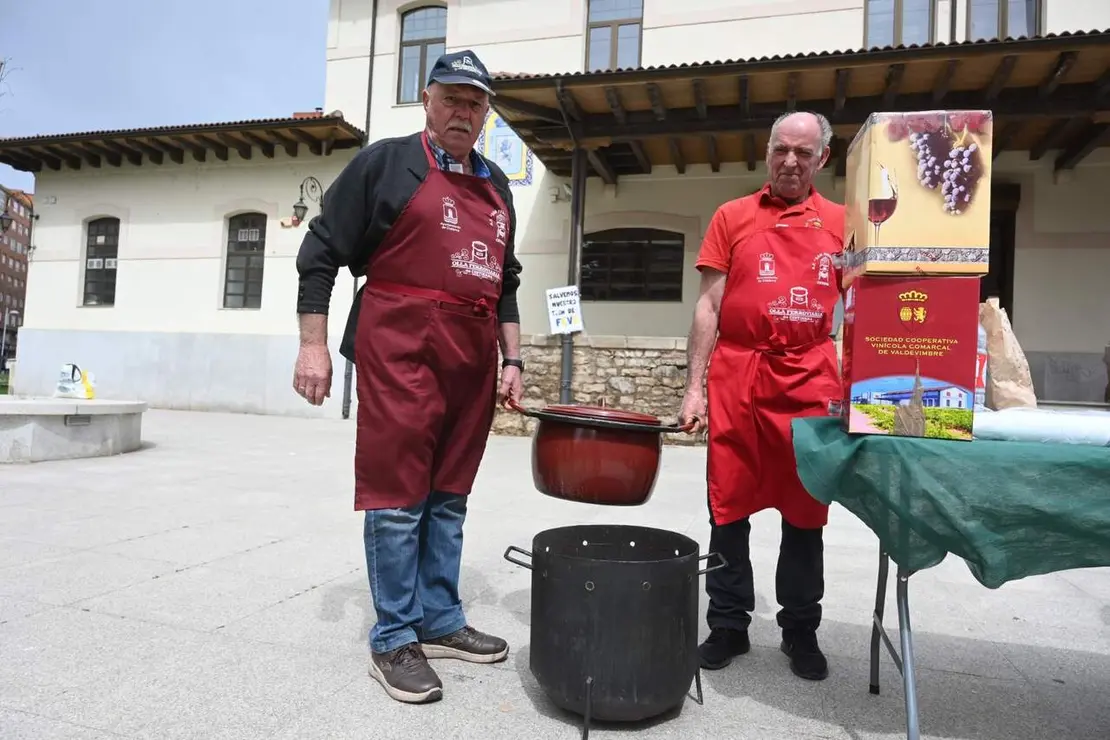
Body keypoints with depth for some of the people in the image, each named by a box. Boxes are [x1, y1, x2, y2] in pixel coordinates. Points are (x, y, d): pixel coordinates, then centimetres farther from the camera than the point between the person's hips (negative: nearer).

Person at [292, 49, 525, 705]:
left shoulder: (496, 186, 19)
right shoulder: (385, 162, 2)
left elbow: (506, 283, 21)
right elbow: (321, 253, -1)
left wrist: (512, 360, 13)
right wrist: (314, 345, -8)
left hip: (473, 359, 6)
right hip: (401, 352, -5)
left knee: (449, 497, 11)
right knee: (398, 496, -1)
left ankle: (440, 621, 23)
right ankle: (395, 639, 12)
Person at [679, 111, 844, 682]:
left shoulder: (842, 224, 11)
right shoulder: (733, 217, 8)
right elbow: (709, 306, 4)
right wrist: (694, 386, -2)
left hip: (812, 383, 1)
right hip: (737, 379, -1)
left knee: (805, 512, 9)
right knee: (730, 509, 5)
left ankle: (800, 631, 25)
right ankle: (728, 626, 20)